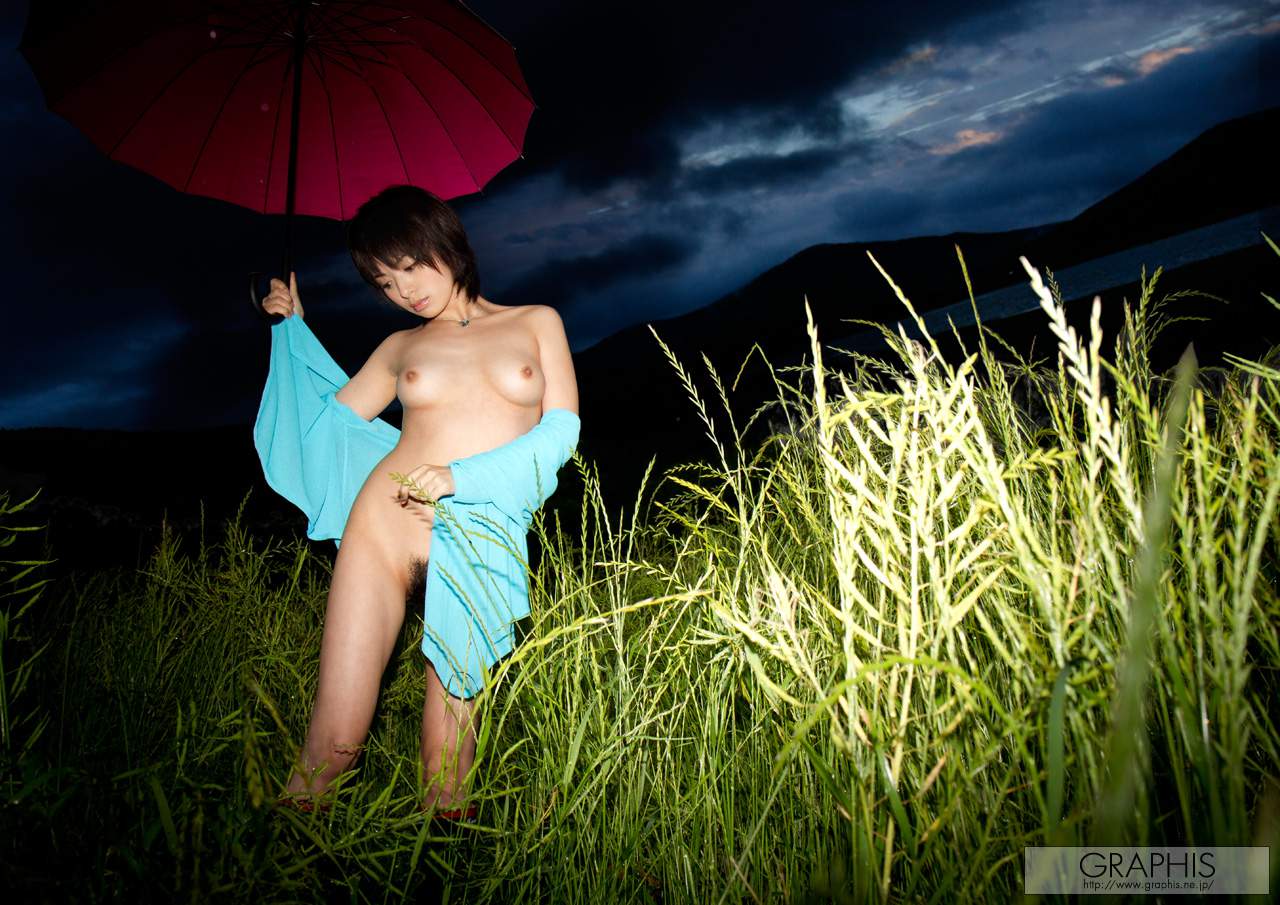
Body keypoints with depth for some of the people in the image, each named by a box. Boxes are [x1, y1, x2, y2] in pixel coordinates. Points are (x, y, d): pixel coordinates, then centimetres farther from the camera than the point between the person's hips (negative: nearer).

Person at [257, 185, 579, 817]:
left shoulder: (536, 323, 12)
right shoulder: (400, 347, 18)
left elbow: (561, 429, 1)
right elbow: (332, 417, 22)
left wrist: (458, 476, -10)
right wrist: (293, 327, 24)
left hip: (484, 542, -1)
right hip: (386, 525, 1)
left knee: (455, 710, -1)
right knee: (336, 736, -4)